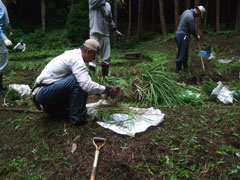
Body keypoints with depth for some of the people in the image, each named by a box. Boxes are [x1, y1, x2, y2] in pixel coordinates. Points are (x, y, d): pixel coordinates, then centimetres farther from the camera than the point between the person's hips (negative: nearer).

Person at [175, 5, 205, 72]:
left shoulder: (187, 11, 7)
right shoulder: (191, 17, -21)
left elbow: (180, 17, 24)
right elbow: (192, 30, -14)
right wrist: (197, 36, 2)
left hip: (179, 33, 10)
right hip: (183, 36, -10)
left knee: (185, 53, 15)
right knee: (181, 53, -3)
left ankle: (185, 67, 22)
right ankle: (178, 69, 4)